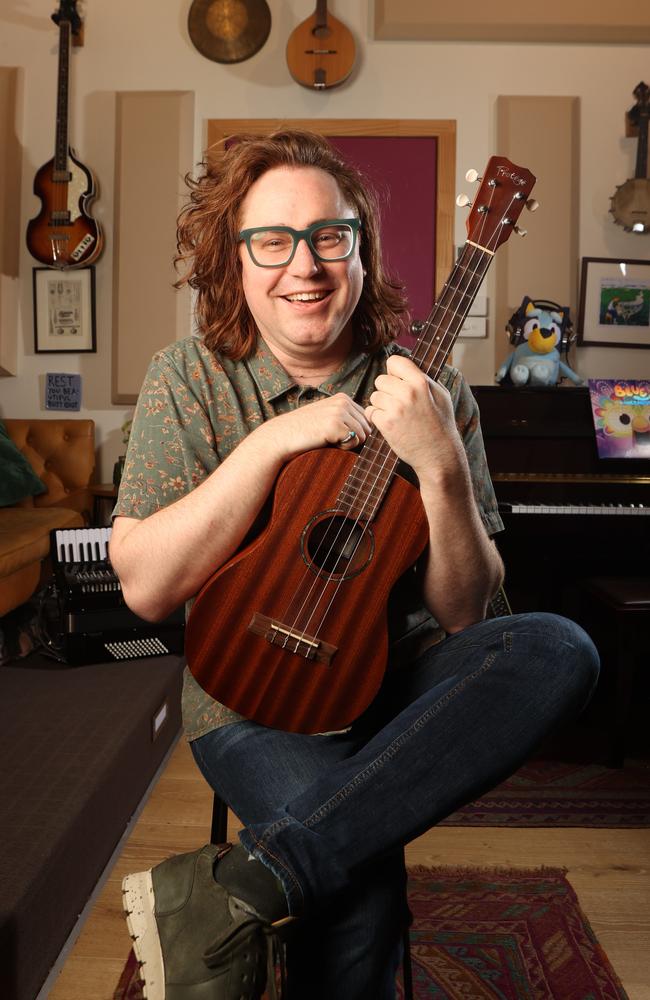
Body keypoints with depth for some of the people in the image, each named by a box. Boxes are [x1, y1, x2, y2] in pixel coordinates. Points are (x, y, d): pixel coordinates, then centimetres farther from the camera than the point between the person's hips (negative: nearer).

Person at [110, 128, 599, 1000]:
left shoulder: (426, 388, 0)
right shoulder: (189, 382, -1)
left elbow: (464, 612, -3)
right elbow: (145, 589, -11)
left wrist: (441, 466, -20)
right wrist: (272, 444, -17)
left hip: (402, 677, 4)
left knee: (560, 649, -29)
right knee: (361, 895, -31)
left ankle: (242, 887, -28)